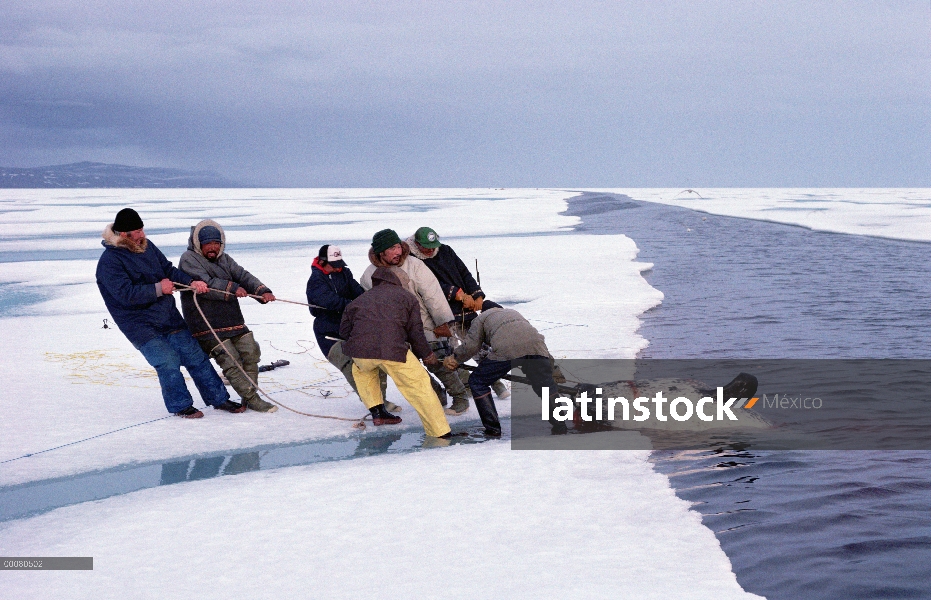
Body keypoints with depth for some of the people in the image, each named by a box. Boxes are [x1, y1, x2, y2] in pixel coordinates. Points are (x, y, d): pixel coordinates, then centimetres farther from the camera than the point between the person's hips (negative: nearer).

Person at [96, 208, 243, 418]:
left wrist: (191, 282, -8)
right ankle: (180, 405, 8)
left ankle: (219, 398, 18)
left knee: (195, 356, 7)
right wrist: (158, 289, -18)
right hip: (141, 326, -6)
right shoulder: (109, 262, -15)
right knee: (168, 363, -13)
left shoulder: (146, 246, 6)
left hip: (169, 316, 6)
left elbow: (169, 269, 10)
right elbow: (127, 294, -23)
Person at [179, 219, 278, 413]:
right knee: (231, 362, -11)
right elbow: (204, 284, -21)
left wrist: (262, 291, -16)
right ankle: (252, 399, -4)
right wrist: (232, 289, -31)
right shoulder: (188, 259, -5)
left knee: (251, 353, 5)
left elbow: (243, 276, 3)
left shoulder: (224, 259, 16)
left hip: (234, 322, 7)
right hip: (207, 328, -7)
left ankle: (249, 396, 17)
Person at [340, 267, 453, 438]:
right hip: (393, 350, -3)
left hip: (360, 352, 3)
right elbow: (415, 332, 16)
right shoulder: (407, 297, 22)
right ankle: (441, 433, -1)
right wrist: (426, 354, 30)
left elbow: (344, 330, 26)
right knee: (420, 385, 4)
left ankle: (377, 412, 33)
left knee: (361, 370, 37)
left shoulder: (359, 301, 30)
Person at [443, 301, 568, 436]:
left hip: (506, 349, -4)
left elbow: (471, 346, 16)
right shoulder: (513, 312, 43)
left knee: (477, 382, 15)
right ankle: (559, 426, 20)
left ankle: (493, 428, 13)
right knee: (545, 385, 23)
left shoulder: (481, 317, 30)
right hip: (535, 344, 4)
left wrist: (454, 358, 32)